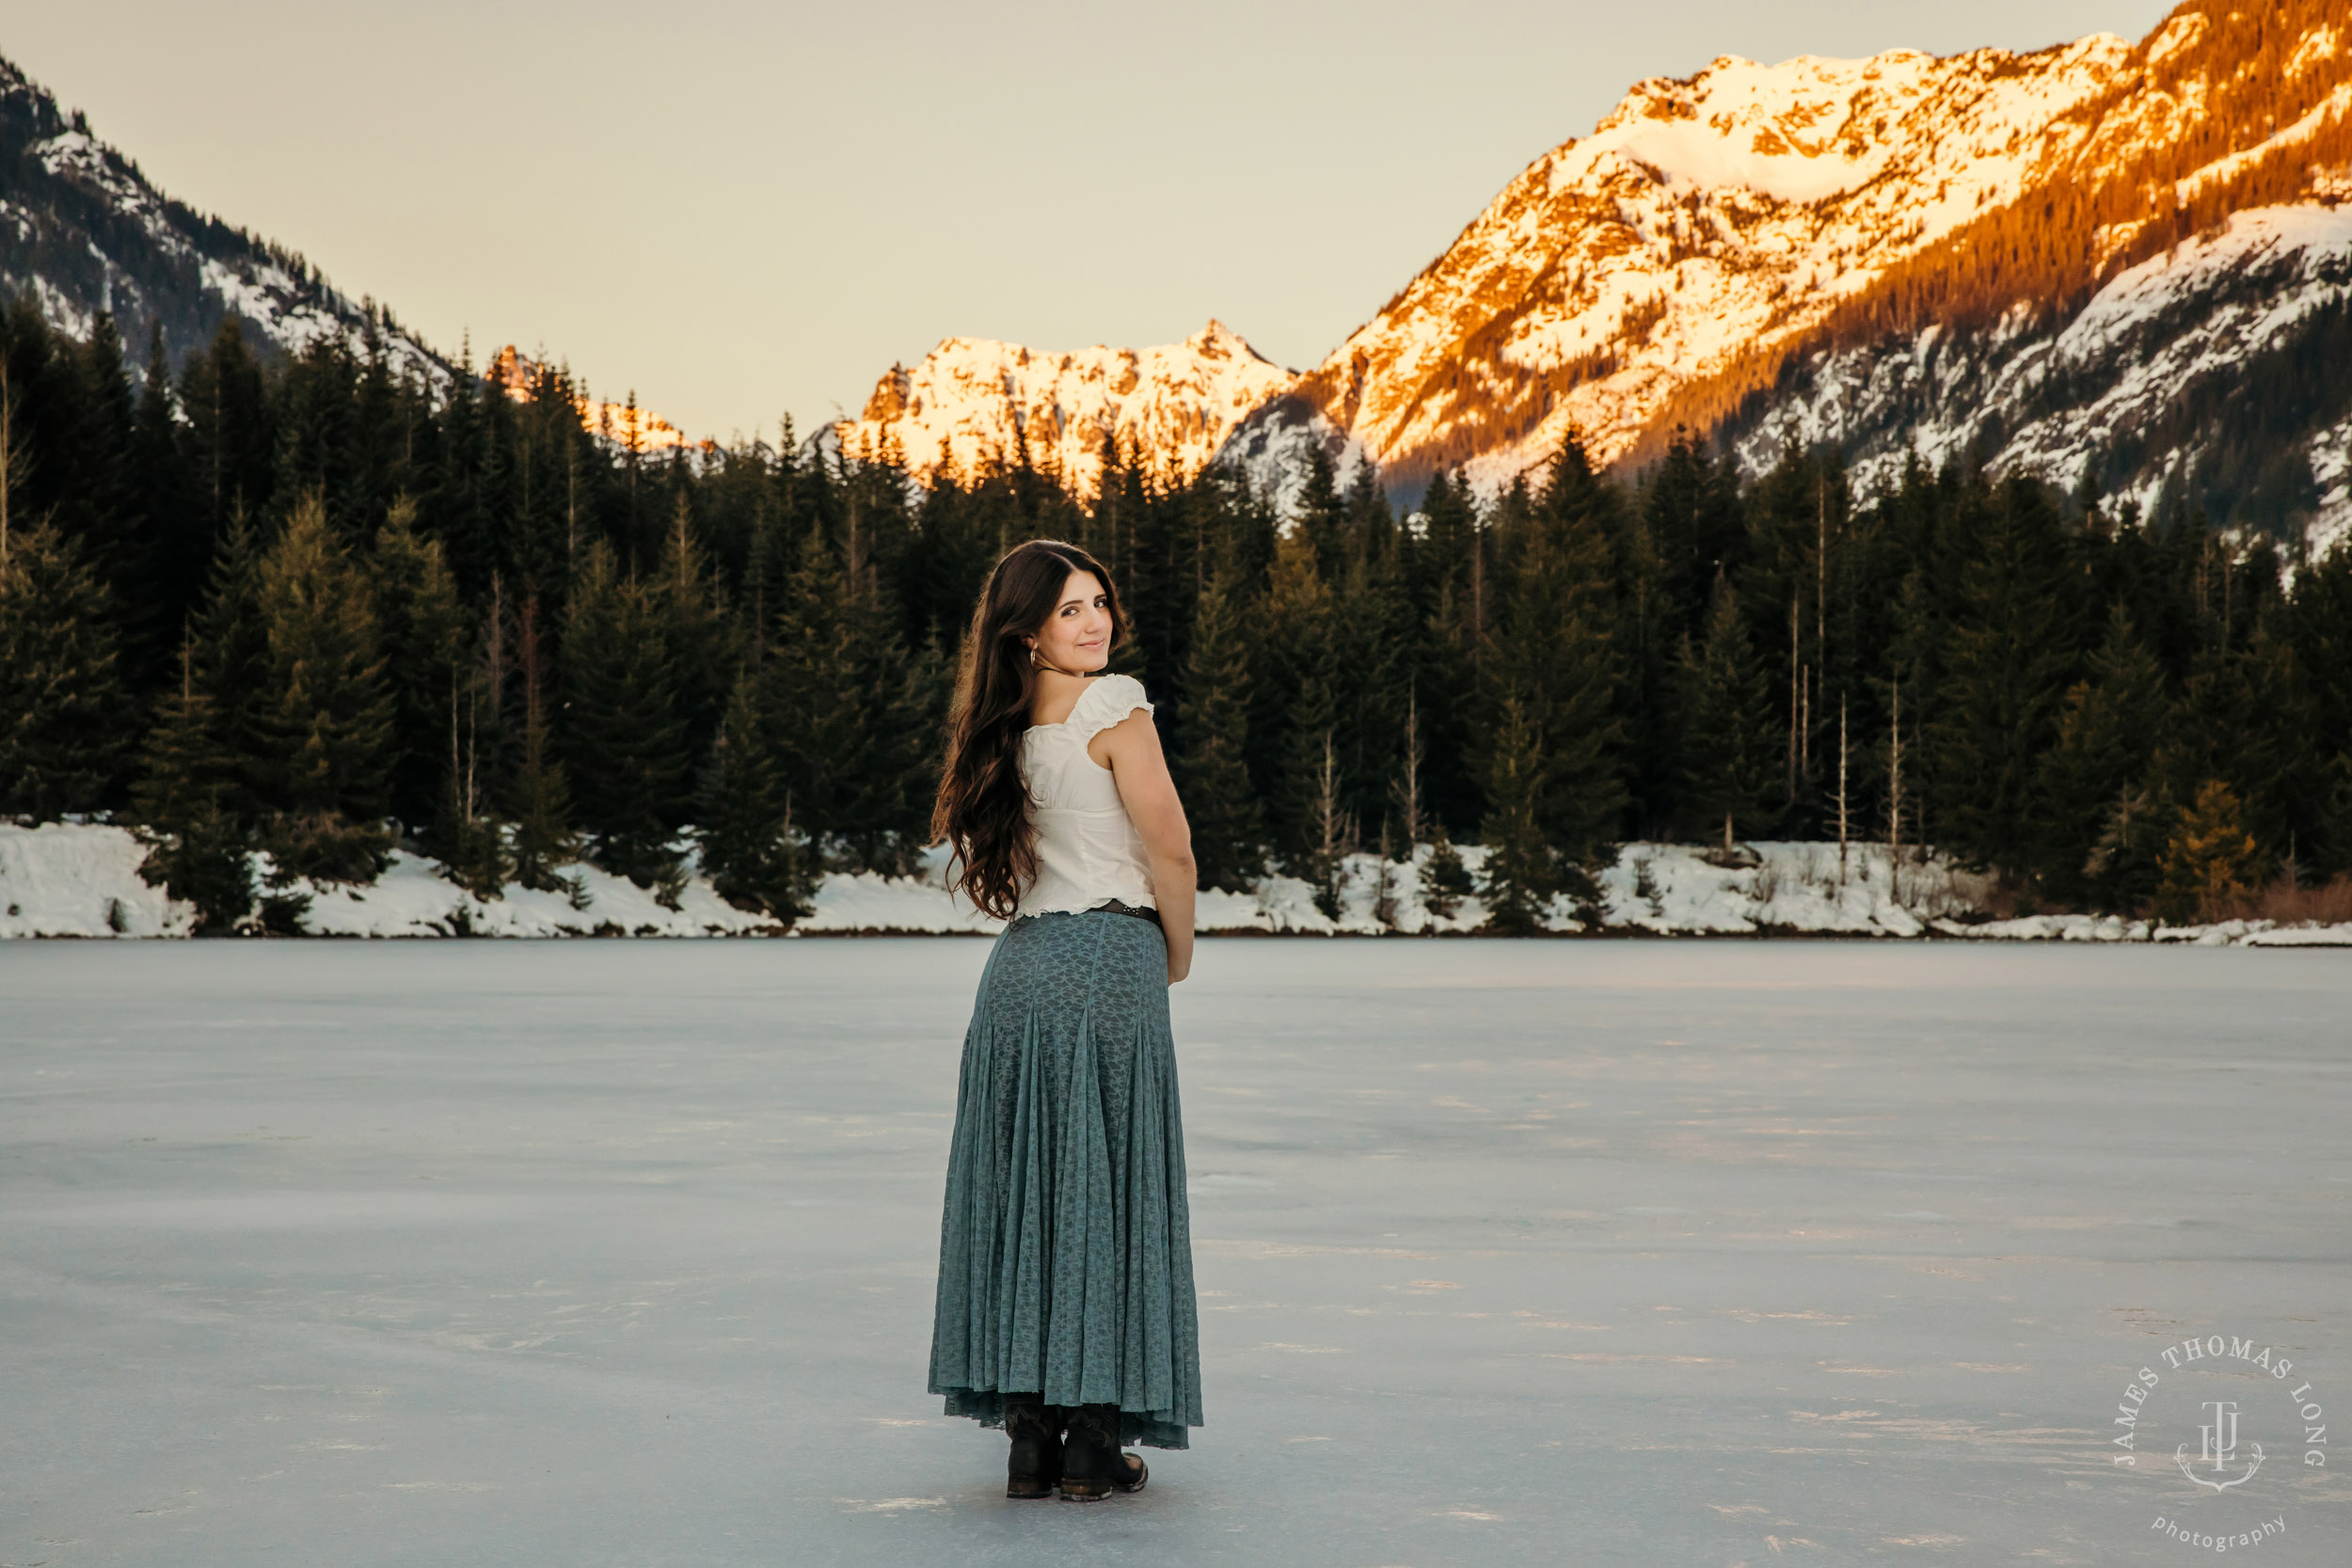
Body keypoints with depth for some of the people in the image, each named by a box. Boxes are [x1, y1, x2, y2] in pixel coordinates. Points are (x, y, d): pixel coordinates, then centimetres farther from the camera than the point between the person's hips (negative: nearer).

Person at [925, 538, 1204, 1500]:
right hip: (1110, 961, -6)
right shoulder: (1114, 709, -8)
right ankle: (1094, 1439, 0)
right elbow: (1170, 850, -9)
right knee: (1106, 1190, -1)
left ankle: (1029, 1437, 6)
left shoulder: (1007, 726, 12)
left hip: (1019, 967, 6)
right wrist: (1177, 951, 8)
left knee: (1022, 1194, 5)